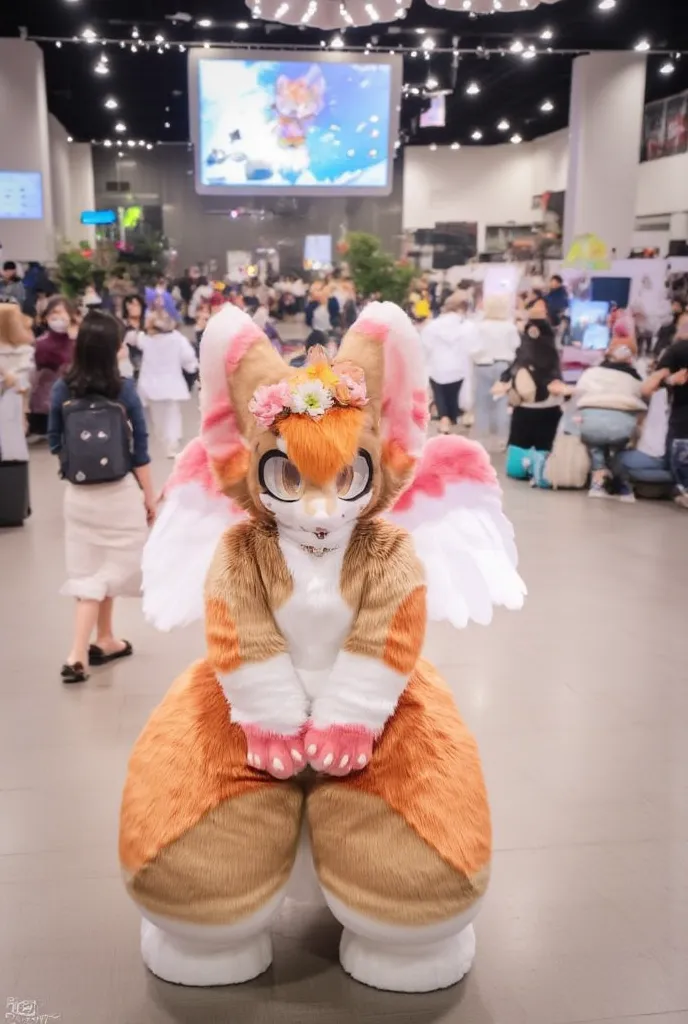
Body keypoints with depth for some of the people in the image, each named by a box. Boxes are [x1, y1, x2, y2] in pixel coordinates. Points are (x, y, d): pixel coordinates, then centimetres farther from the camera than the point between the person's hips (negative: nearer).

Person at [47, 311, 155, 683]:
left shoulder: (62, 390, -3)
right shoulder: (124, 389, -10)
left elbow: (55, 444, 6)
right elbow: (140, 449, -6)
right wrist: (149, 494, 3)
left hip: (78, 493, 3)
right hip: (119, 492, -3)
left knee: (89, 568, 15)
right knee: (108, 567, 8)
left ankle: (104, 641, 27)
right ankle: (78, 655, 2)